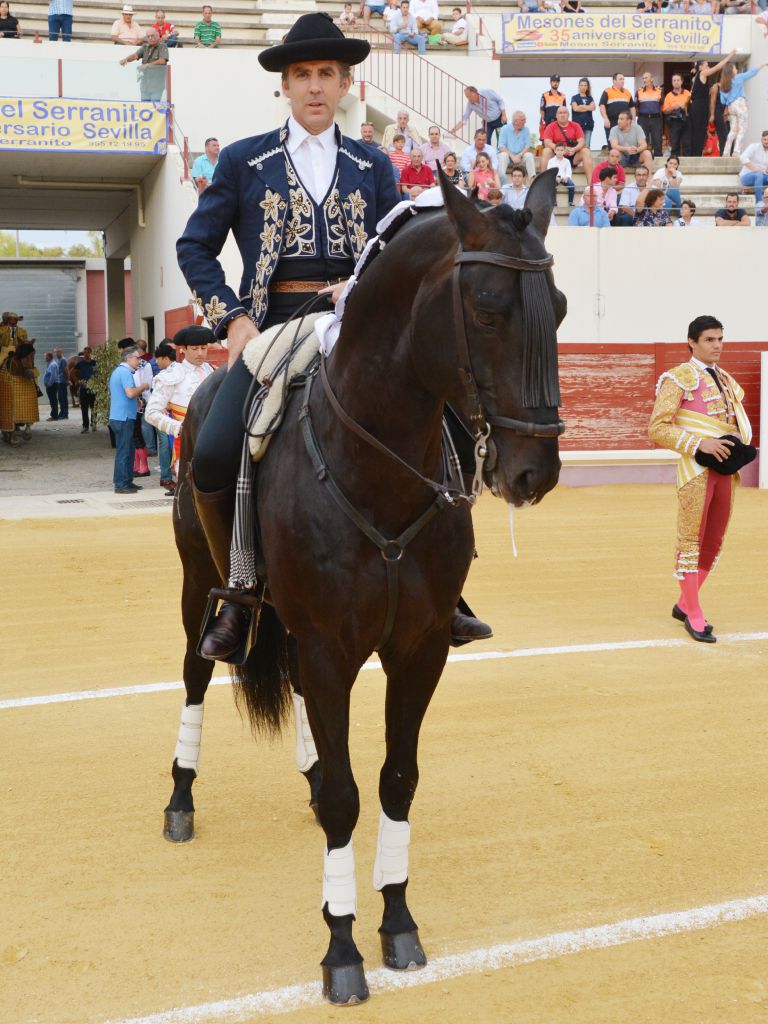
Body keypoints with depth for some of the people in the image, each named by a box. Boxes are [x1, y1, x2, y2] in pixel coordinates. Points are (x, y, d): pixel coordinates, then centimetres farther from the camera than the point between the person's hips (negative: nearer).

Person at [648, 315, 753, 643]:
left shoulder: (726, 380, 16)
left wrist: (739, 445, 3)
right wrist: (700, 444, -21)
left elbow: (739, 422, 26)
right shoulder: (679, 378, -6)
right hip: (696, 468, -7)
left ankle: (684, 604, 23)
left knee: (714, 542, 10)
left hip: (725, 468, 7)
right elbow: (657, 429, -12)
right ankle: (694, 616, 4)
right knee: (691, 540, -2)